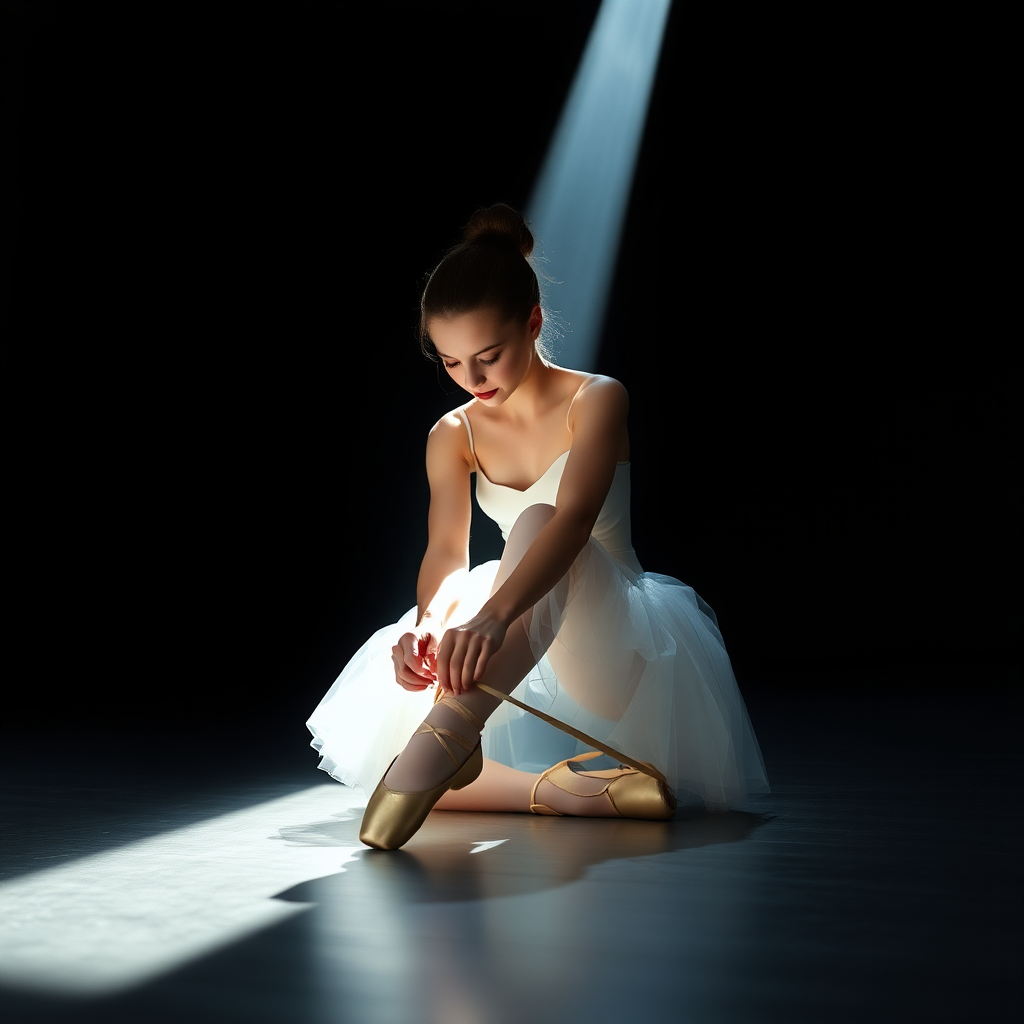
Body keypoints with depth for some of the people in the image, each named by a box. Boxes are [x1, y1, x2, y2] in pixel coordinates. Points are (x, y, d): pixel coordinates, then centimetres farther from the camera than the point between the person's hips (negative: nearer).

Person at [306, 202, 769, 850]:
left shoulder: (596, 401, -12)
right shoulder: (453, 436, 3)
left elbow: (572, 518, -31)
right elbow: (446, 552, -12)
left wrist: (494, 614, -49)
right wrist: (429, 623, -37)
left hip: (612, 639, -6)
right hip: (521, 653, 6)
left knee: (534, 521, -39)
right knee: (376, 753, -14)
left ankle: (447, 735, -59)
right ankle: (571, 792, -20)